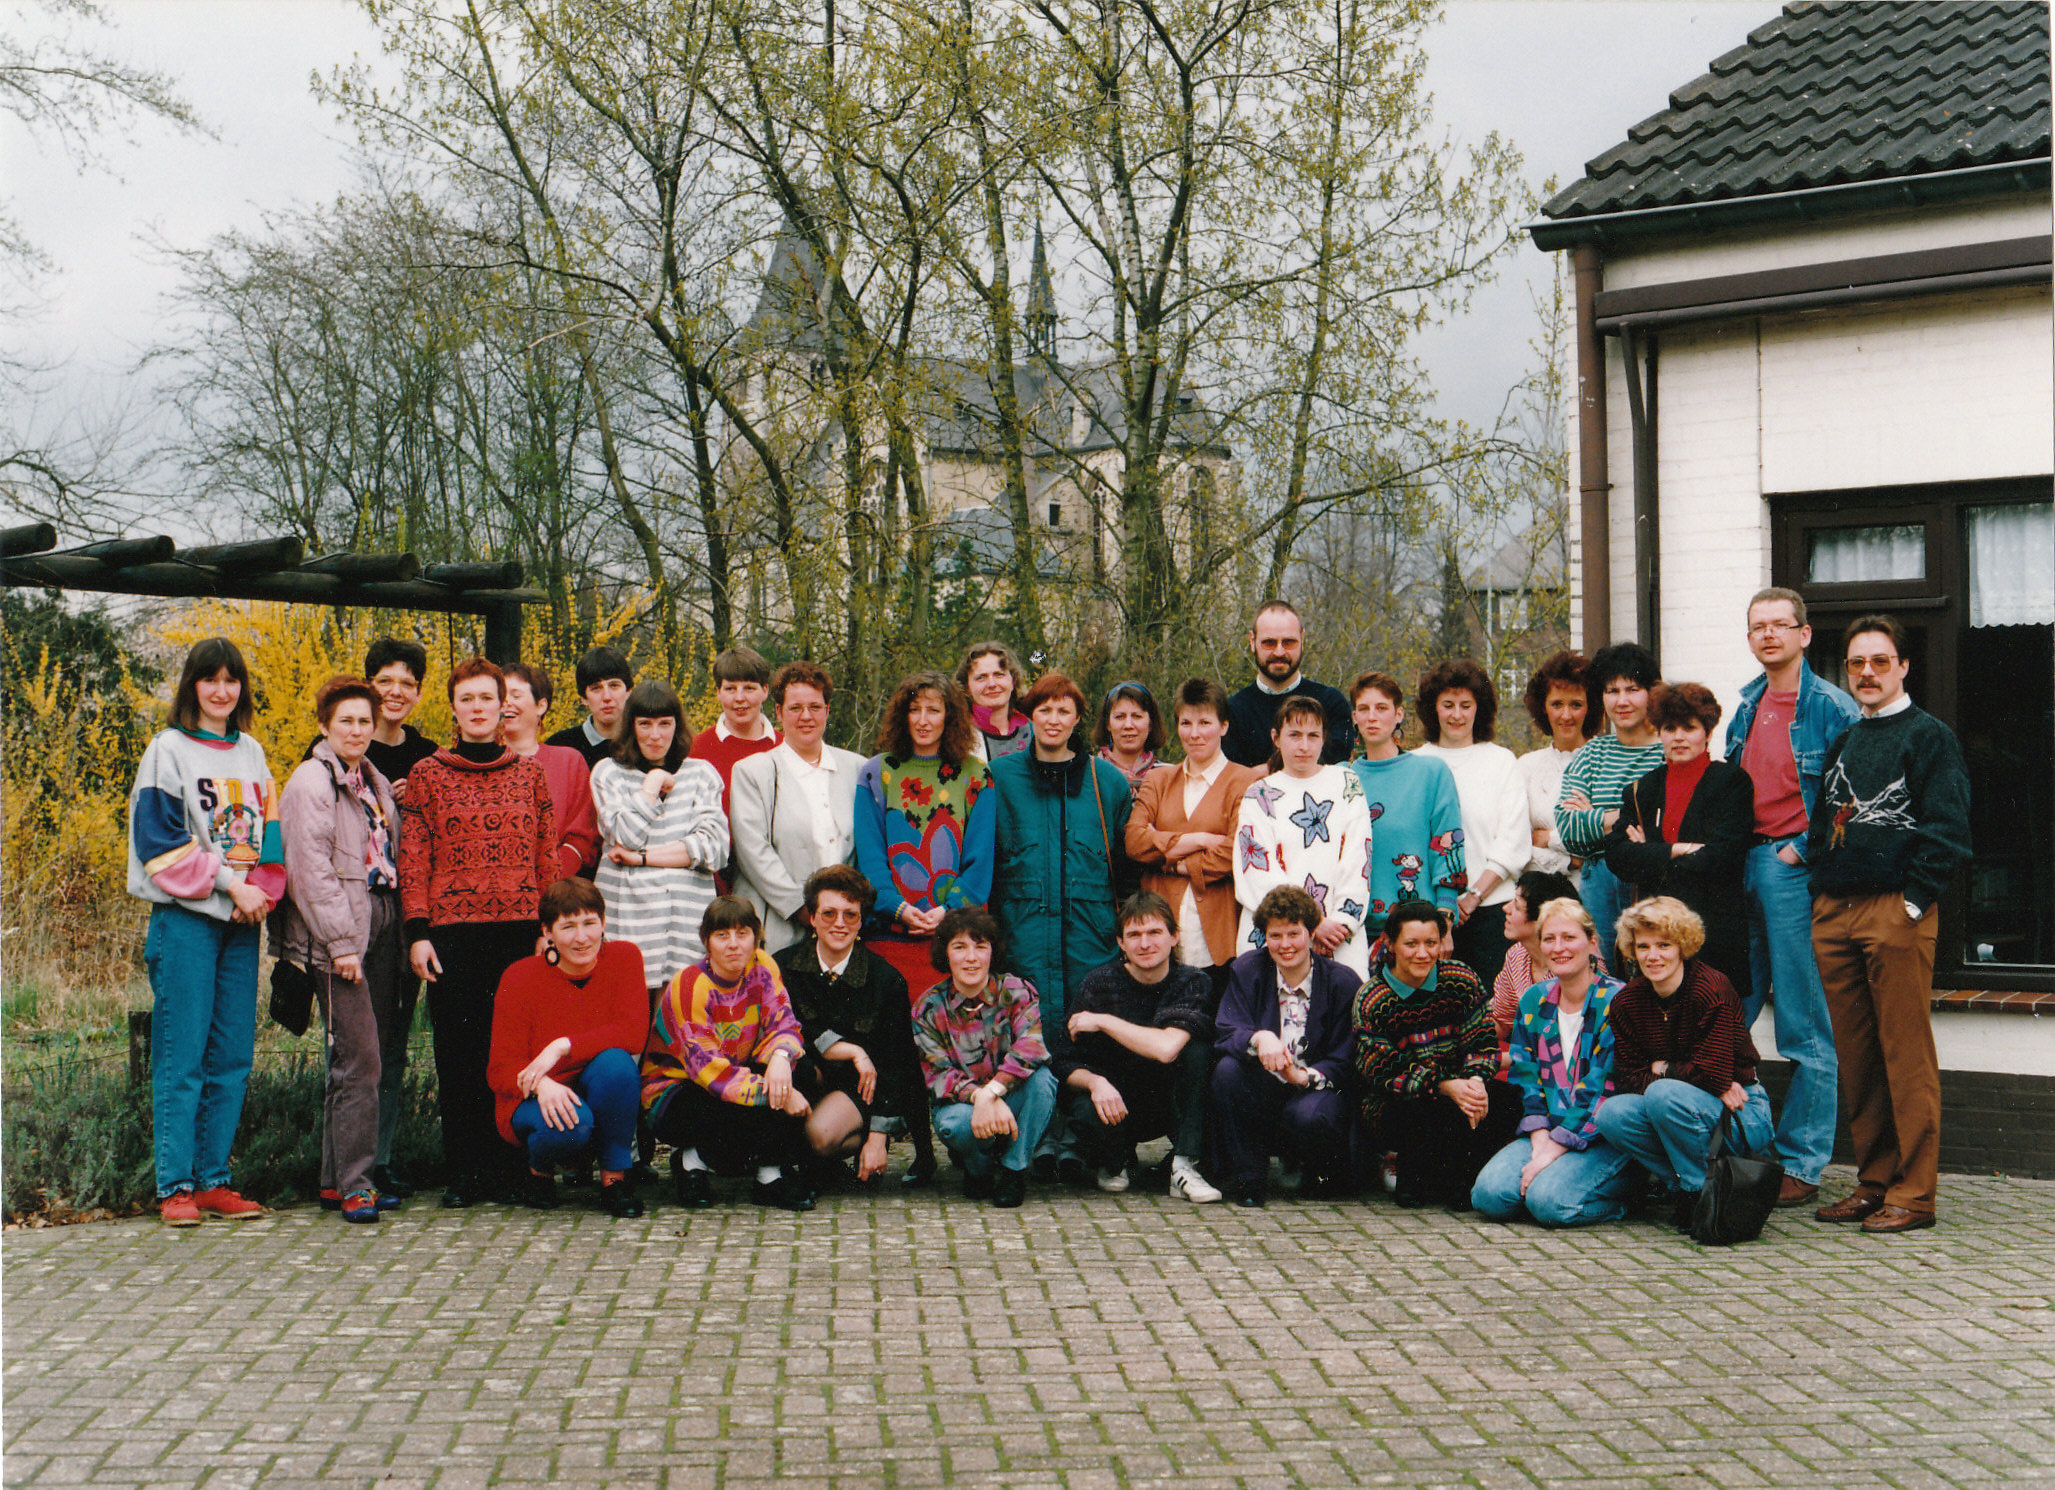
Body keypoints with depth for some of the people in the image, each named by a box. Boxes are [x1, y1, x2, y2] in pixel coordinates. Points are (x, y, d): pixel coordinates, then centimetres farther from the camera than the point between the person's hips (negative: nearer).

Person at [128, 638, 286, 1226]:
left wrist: (261, 892, -4)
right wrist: (232, 886, -12)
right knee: (182, 1056, -5)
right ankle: (176, 1187, -2)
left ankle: (213, 1180, 10)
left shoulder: (251, 752, 16)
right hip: (186, 919, -5)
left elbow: (271, 830, 14)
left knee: (233, 1058, 4)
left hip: (241, 921, 5)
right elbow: (160, 837, -8)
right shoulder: (168, 750, -1)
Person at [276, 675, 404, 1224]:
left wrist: (401, 931, 13)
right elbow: (311, 868, -12)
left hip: (381, 928, 8)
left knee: (369, 1055, 7)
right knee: (358, 1059, -11)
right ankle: (352, 1184, -7)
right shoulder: (311, 782, -5)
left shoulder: (374, 783, 20)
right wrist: (340, 942, -16)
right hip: (340, 935, -8)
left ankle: (339, 1179, 14)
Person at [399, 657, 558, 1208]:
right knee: (458, 1053, 1)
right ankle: (463, 1174, 8)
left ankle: (513, 1166, 10)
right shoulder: (427, 775, 7)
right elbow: (413, 858, 3)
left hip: (520, 930, 1)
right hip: (453, 930, -1)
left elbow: (549, 857, 11)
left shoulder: (529, 773, 12)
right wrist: (417, 932, -5)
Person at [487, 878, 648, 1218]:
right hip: (537, 1101, -1)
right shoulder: (520, 978, -10)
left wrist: (563, 1047, -28)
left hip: (604, 1099, 1)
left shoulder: (624, 958, -6)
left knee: (615, 1061, -31)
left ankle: (614, 1178, -14)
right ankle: (539, 1168, 3)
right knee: (571, 1122, -35)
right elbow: (500, 1069, -11)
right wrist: (541, 1085, -34)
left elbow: (633, 1033, -18)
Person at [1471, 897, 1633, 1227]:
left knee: (1549, 1200, -29)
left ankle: (1622, 1186, 0)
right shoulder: (1533, 1000, 10)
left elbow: (1604, 1088, -14)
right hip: (1547, 1133, 5)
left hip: (1603, 1138, -5)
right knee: (1489, 1193, -20)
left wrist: (1555, 1149, -18)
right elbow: (1526, 1078, 8)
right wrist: (1540, 1140, -10)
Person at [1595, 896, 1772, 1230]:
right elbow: (1628, 1077, -5)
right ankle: (1685, 1187, -8)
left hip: (1741, 1117, -6)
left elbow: (1712, 1072, -20)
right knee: (1612, 1113, -21)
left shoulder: (1712, 989, -15)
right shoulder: (1626, 1002, 1)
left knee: (1664, 1094, -33)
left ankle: (1702, 1190, -15)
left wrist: (1662, 1070, -6)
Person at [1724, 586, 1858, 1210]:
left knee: (1807, 1029, 0)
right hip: (1740, 868, 7)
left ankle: (1799, 1164, 6)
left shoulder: (1831, 709, -5)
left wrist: (1798, 851, -12)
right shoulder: (1744, 705, 15)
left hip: (1795, 870, -7)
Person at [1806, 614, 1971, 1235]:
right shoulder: (1841, 742, 20)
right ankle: (1874, 1182, 15)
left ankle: (1914, 1193, -1)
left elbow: (1947, 829, -7)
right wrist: (1821, 890, 12)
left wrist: (1913, 901, -13)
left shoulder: (1931, 736, 0)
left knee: (1906, 1054, -5)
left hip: (1897, 910, -6)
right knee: (1854, 1057, 8)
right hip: (1834, 913, 7)